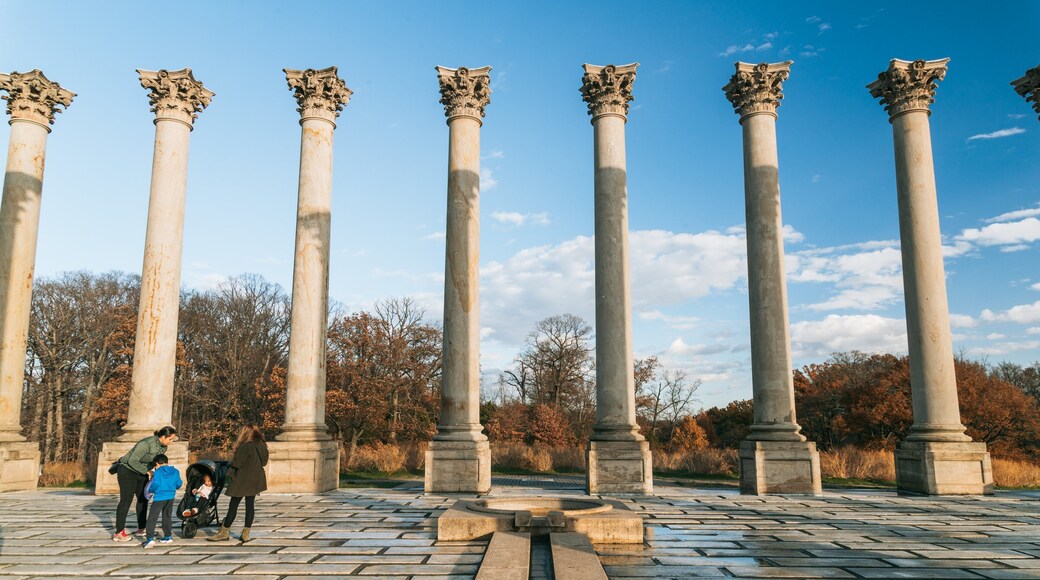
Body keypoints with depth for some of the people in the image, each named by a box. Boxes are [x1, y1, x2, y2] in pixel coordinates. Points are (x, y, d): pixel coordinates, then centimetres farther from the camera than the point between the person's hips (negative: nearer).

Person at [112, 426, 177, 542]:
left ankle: (141, 529, 19)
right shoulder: (147, 444, -29)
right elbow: (132, 461, -27)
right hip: (127, 470, -9)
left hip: (141, 472, 9)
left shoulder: (163, 447, -3)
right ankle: (118, 533, -3)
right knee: (126, 500, -8)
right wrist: (147, 471, -23)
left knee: (143, 499, 9)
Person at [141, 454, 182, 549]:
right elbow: (178, 484, 8)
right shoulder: (175, 471, 7)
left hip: (159, 497, -5)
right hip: (170, 497, 5)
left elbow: (155, 484, -17)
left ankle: (150, 538, -15)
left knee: (152, 518, -3)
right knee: (167, 517, 20)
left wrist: (150, 490, 3)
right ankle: (168, 536, 26)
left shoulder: (158, 472, -7)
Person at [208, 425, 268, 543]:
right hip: (256, 480, 6)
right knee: (250, 505, 9)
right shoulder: (262, 446, 4)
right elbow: (264, 462, 12)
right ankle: (246, 534, 11)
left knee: (233, 505, 3)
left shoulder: (244, 446, -17)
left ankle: (224, 533, 12)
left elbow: (236, 463, -17)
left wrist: (232, 461, 3)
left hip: (242, 479, -6)